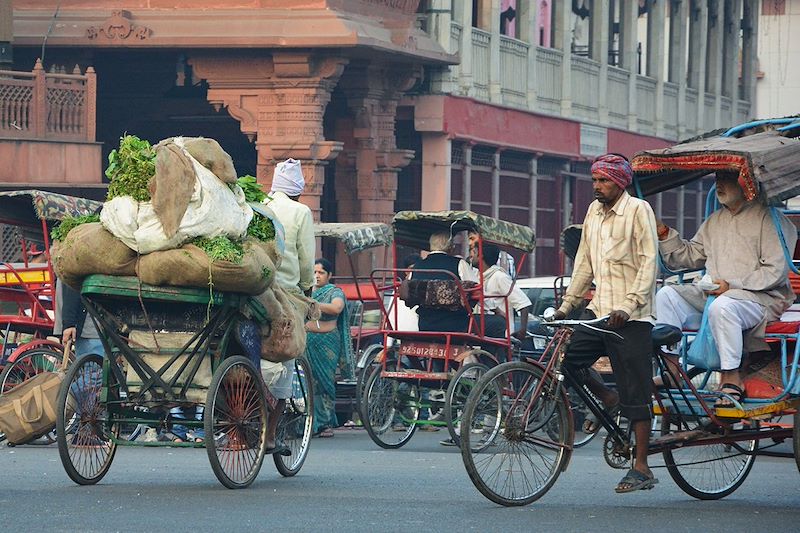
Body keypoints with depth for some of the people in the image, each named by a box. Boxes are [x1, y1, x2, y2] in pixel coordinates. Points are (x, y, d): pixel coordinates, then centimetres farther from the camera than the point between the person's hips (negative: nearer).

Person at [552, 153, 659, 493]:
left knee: (635, 395, -4)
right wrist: (566, 305, 15)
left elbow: (649, 262, -13)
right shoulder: (594, 211, 14)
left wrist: (628, 305, -23)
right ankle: (607, 401, 17)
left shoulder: (638, 210, -6)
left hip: (631, 317, -7)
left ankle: (641, 468, 1)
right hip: (598, 311, 7)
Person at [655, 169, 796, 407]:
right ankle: (670, 366, -18)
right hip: (714, 295, 8)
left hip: (762, 298, -8)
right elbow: (690, 256, 21)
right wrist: (664, 233, 5)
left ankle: (732, 379, -32)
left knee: (722, 306, -39)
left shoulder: (768, 218, -6)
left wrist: (732, 285, -20)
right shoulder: (715, 220, 19)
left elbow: (775, 272, -14)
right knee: (667, 295, -9)